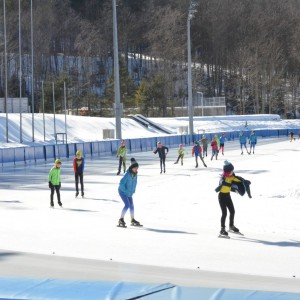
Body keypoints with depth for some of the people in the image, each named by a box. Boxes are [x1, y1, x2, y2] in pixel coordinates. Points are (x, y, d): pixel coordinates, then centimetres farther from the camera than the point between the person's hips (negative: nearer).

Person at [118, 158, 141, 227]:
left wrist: (133, 191, 7)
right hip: (122, 191, -8)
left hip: (129, 193, 8)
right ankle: (121, 220, -9)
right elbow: (121, 183, -28)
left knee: (131, 205, 12)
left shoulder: (135, 174, -5)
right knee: (127, 205, -18)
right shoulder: (128, 174, -27)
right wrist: (126, 191, -21)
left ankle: (133, 220, 25)